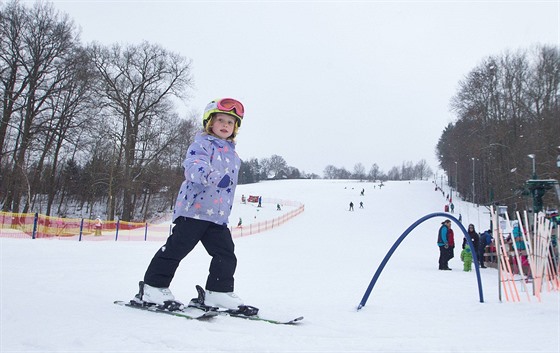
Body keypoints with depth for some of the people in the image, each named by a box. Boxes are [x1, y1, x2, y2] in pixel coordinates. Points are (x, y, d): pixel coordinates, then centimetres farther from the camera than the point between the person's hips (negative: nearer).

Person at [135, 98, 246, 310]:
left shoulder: (232, 155, 21)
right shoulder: (202, 144, -3)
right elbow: (192, 165, -24)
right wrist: (210, 175, -45)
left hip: (218, 215, 7)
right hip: (193, 209, -7)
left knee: (226, 255, 3)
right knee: (176, 248, -4)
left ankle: (219, 292, 13)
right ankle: (153, 288, 6)